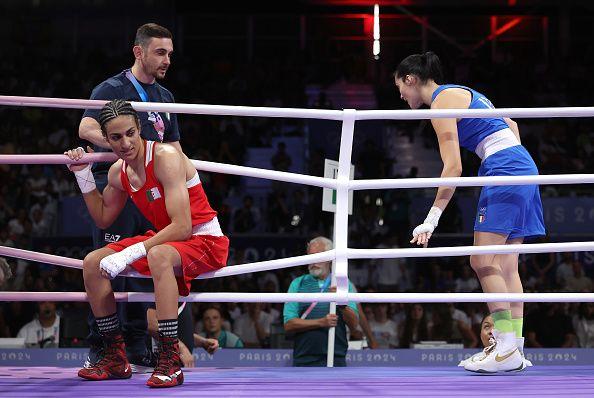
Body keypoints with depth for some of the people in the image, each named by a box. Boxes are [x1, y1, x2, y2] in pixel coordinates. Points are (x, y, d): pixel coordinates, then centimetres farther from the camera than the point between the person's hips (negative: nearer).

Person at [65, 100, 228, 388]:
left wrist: (130, 254, -33)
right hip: (165, 239, 9)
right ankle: (116, 358, 9)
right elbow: (103, 219, 20)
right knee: (92, 263, 2)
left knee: (158, 256, -40)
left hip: (205, 242, -9)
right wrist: (84, 177, 7)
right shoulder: (118, 172, 1)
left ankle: (170, 361, -36)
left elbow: (182, 227, -30)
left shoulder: (165, 157, -23)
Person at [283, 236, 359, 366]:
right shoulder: (297, 284, 9)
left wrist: (342, 303, -15)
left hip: (336, 359, 0)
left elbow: (354, 325, 3)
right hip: (304, 360, 0)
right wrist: (321, 322, -13)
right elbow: (289, 325, -2)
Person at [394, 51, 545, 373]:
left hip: (504, 170, -10)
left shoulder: (441, 103, -7)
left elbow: (453, 168, -14)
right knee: (505, 266, 7)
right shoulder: (461, 94, 22)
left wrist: (432, 218, -14)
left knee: (483, 261, -12)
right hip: (524, 165, 10)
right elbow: (510, 124, 29)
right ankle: (515, 349, 3)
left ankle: (508, 351, -17)